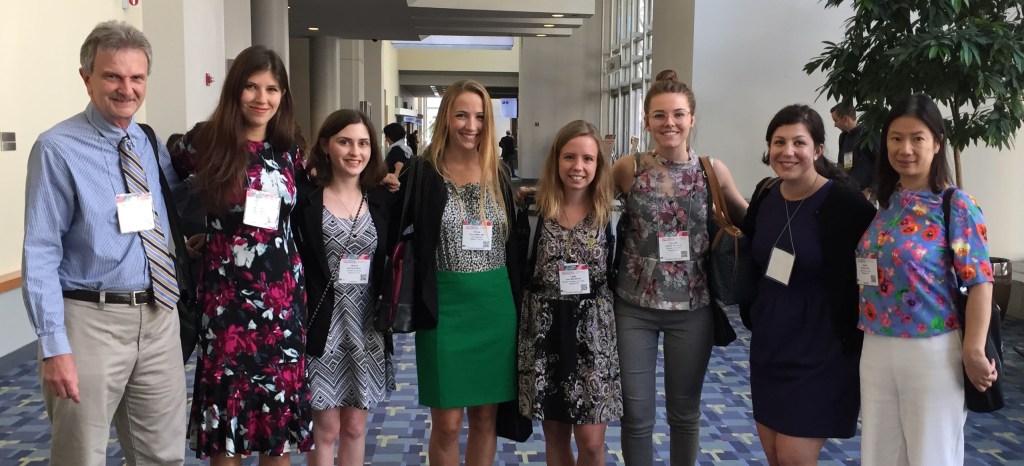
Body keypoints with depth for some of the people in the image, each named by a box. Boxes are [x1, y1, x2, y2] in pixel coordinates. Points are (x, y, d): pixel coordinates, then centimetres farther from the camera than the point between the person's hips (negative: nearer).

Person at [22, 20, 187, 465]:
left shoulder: (151, 144, 8)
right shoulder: (58, 149, -9)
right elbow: (40, 254, -12)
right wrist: (54, 346, -17)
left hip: (159, 315, 5)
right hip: (92, 320, -5)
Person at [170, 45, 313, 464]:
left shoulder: (289, 153, 7)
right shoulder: (206, 142, -4)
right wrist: (196, 238, 4)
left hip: (283, 297, 3)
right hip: (226, 296, -3)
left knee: (280, 406, 10)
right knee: (228, 414, 5)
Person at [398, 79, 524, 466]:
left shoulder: (498, 174, 8)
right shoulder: (423, 172, -3)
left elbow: (514, 244, 12)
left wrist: (519, 302, 8)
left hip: (496, 306, 3)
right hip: (445, 306, -3)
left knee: (485, 418, 12)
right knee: (447, 424, 3)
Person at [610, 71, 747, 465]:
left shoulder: (713, 171, -2)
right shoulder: (628, 169, -5)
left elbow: (748, 218, 11)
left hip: (692, 308, 1)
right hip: (634, 306, -1)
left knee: (685, 411, 16)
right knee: (636, 414, 6)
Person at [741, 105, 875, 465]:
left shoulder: (845, 204, -16)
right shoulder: (765, 195, 2)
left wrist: (853, 338, -10)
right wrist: (751, 316, 15)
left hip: (819, 351, -6)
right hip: (767, 344, 6)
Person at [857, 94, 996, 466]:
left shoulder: (957, 205, -10)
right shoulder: (884, 204, 7)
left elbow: (980, 282, -12)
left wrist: (973, 352, -14)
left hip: (931, 352, -5)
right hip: (876, 350, 6)